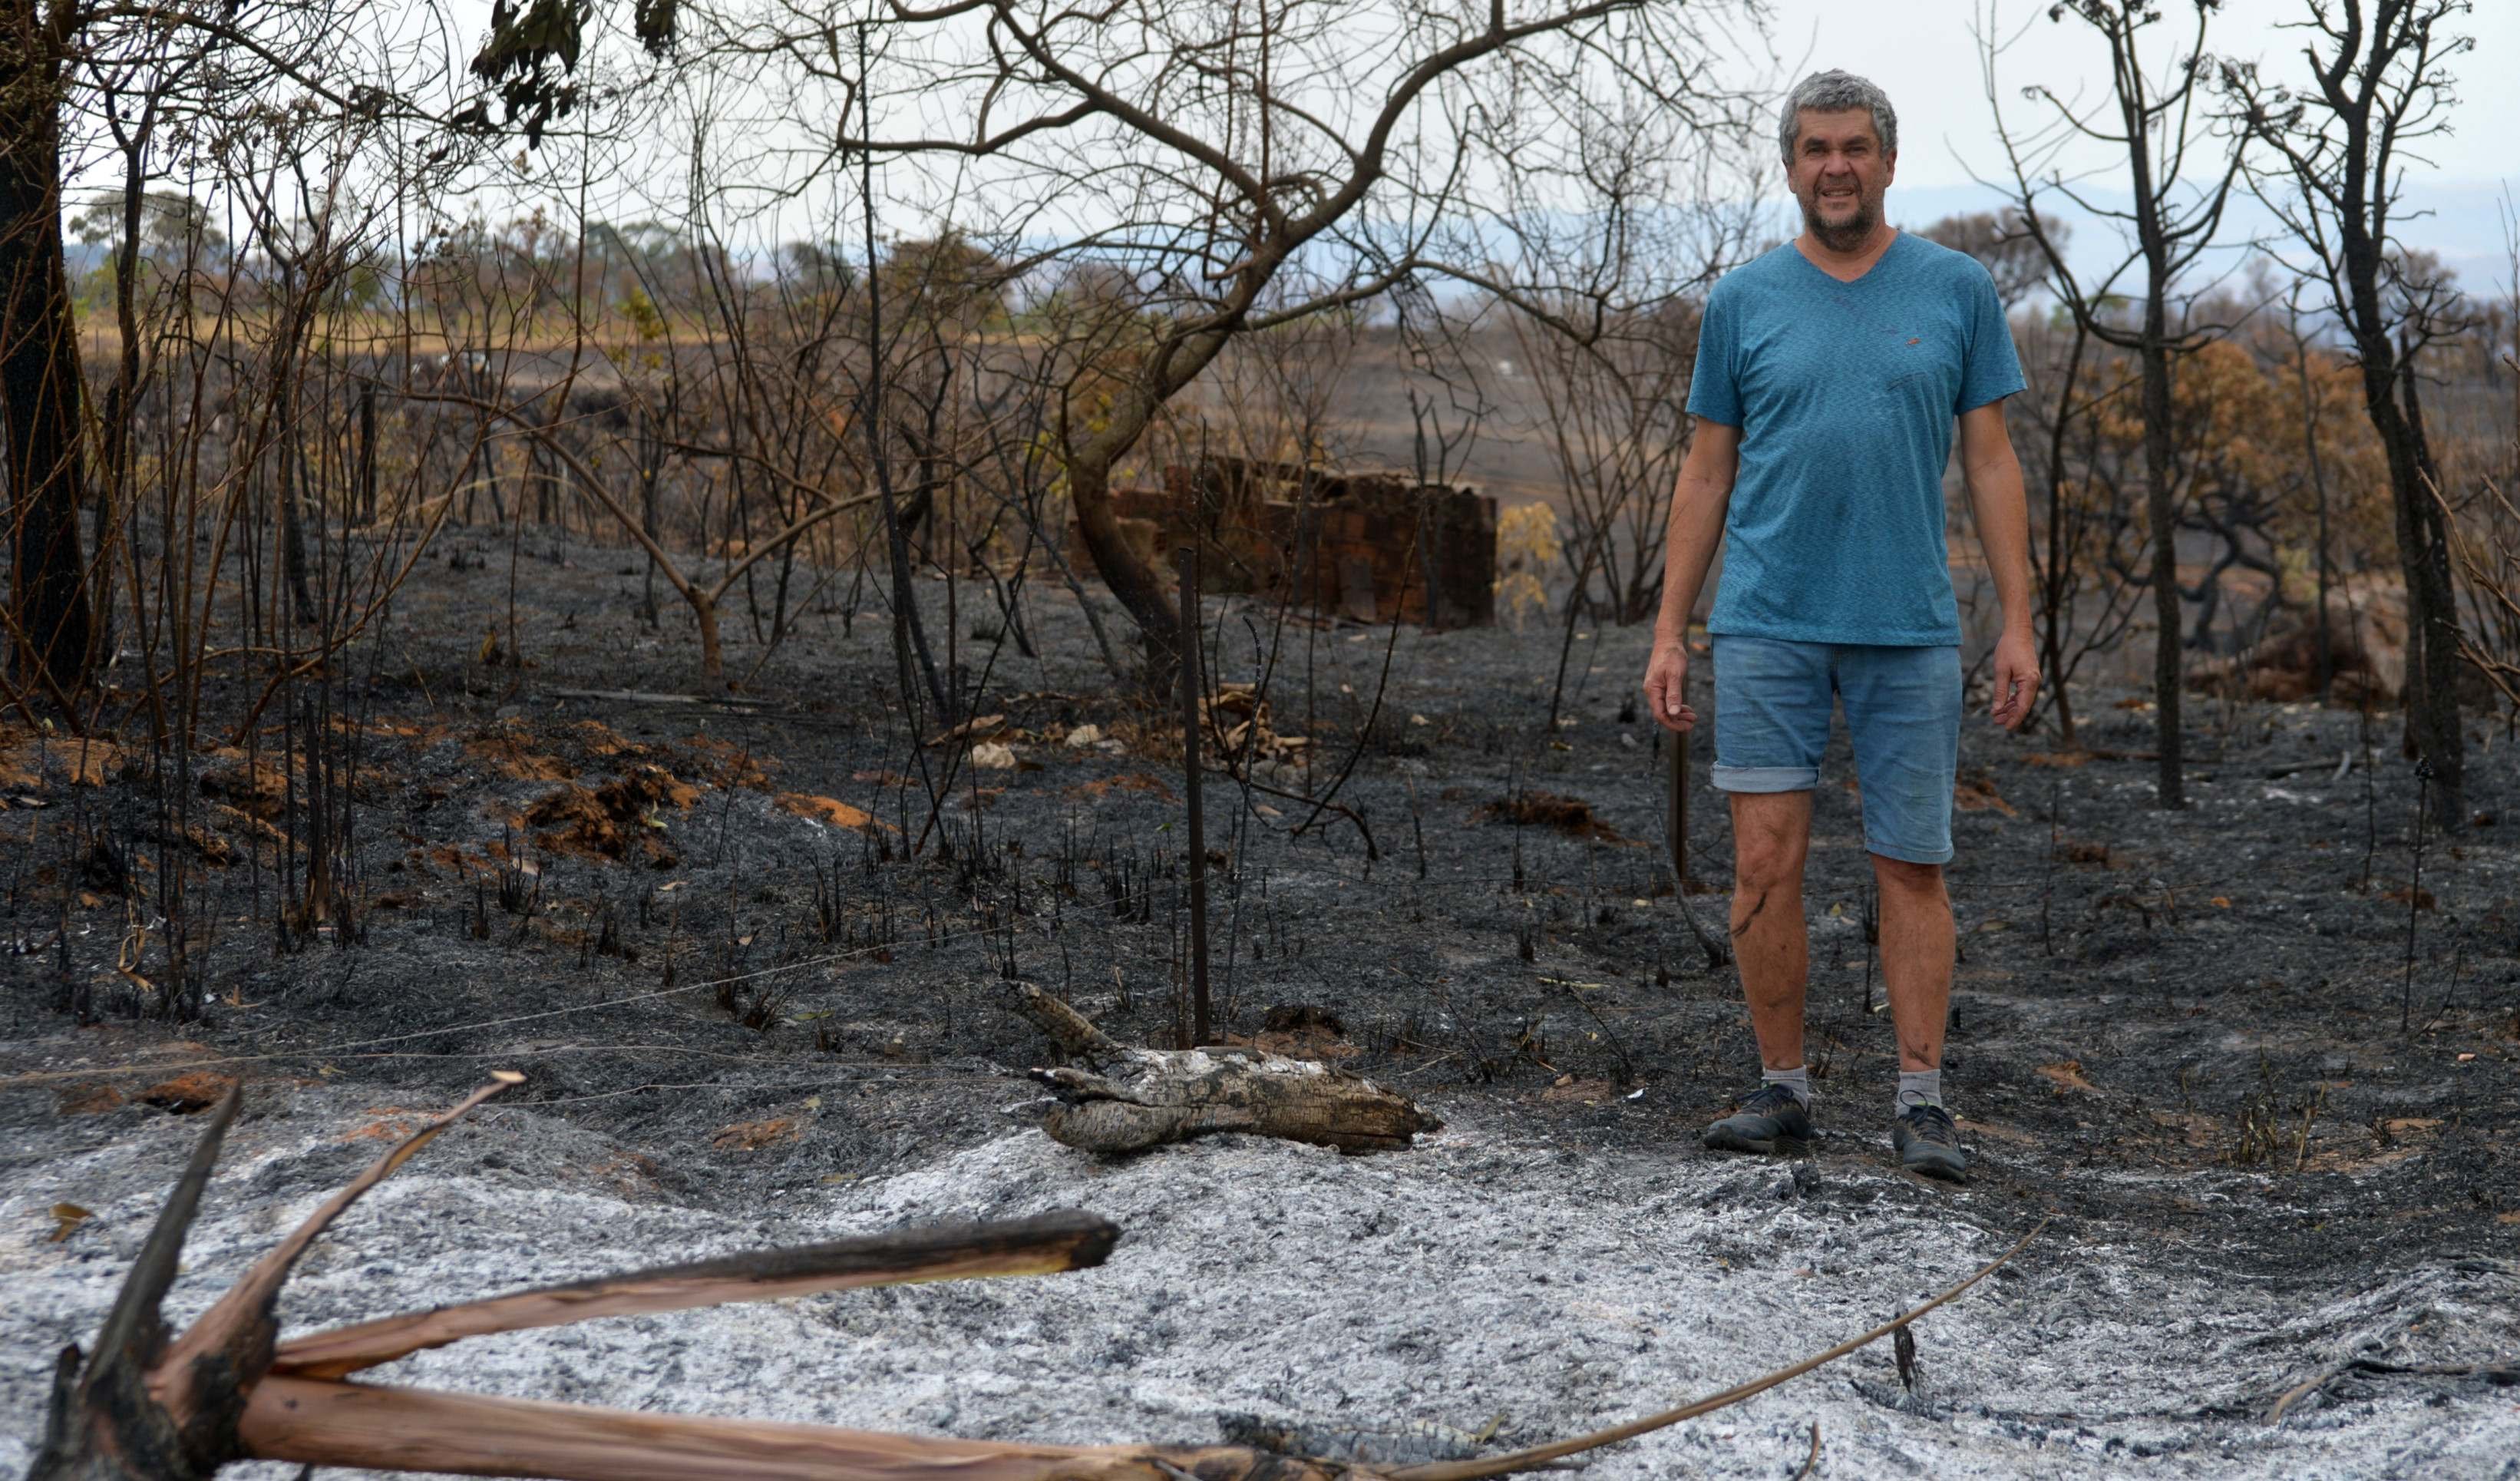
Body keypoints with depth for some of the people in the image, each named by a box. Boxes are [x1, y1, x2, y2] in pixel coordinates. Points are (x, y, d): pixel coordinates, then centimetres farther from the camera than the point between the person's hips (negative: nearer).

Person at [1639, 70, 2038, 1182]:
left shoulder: (1956, 292, 6)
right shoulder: (1743, 302, 6)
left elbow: (1990, 463, 6)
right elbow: (1708, 474, 10)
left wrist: (2018, 622, 0)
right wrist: (1669, 635, 5)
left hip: (1911, 630, 0)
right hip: (1767, 628, 0)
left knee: (1911, 870, 2)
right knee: (1767, 862, -2)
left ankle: (1922, 1102, 7)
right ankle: (1781, 1091, 9)